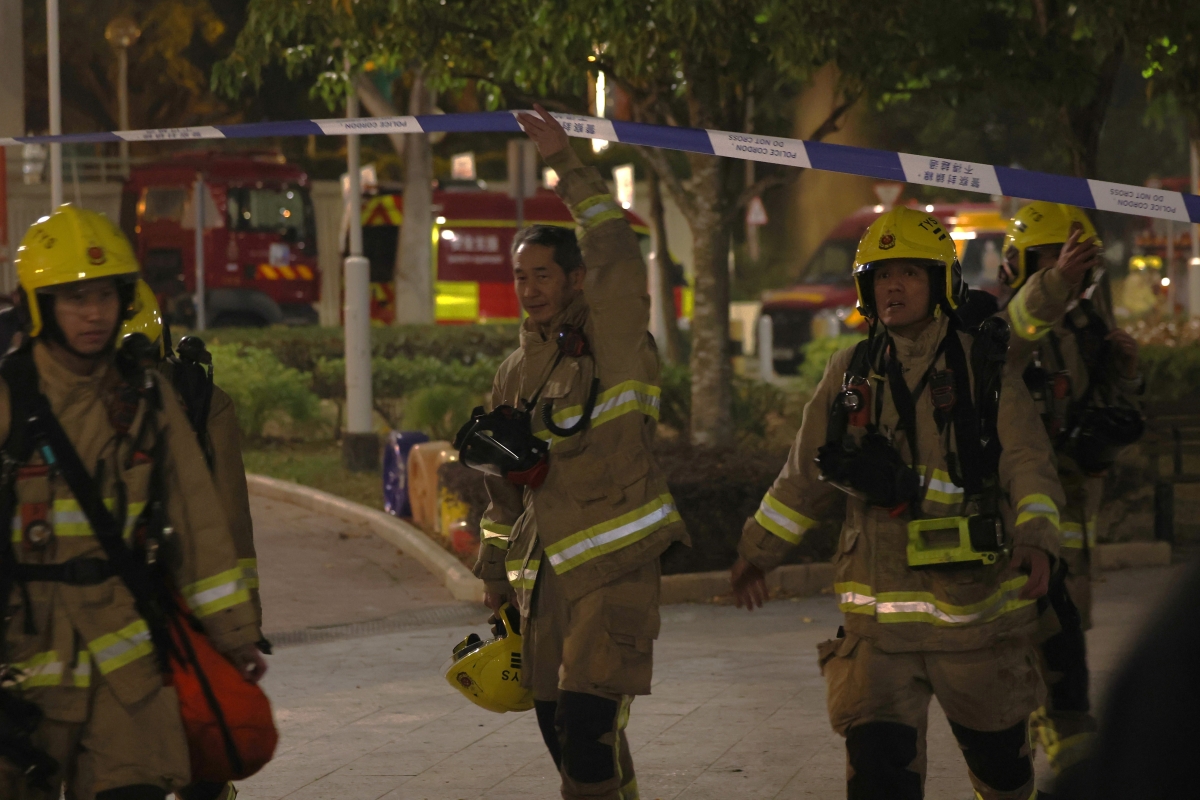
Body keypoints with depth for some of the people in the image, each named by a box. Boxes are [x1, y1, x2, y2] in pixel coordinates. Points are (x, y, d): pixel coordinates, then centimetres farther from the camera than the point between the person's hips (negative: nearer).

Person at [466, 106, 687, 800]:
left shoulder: (613, 342, -4)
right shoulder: (519, 372, 16)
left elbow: (616, 253, -20)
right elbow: (503, 484, 24)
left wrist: (566, 163, -19)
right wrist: (496, 574, 22)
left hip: (616, 566, -7)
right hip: (547, 575, 7)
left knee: (587, 722, -17)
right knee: (558, 725, 10)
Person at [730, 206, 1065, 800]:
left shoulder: (984, 370, 0)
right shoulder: (851, 374, 9)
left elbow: (1027, 463, -10)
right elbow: (806, 473, 19)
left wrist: (1034, 539, -27)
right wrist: (758, 550, 22)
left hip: (978, 601, -1)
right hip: (881, 611, 1)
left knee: (997, 751, 14)